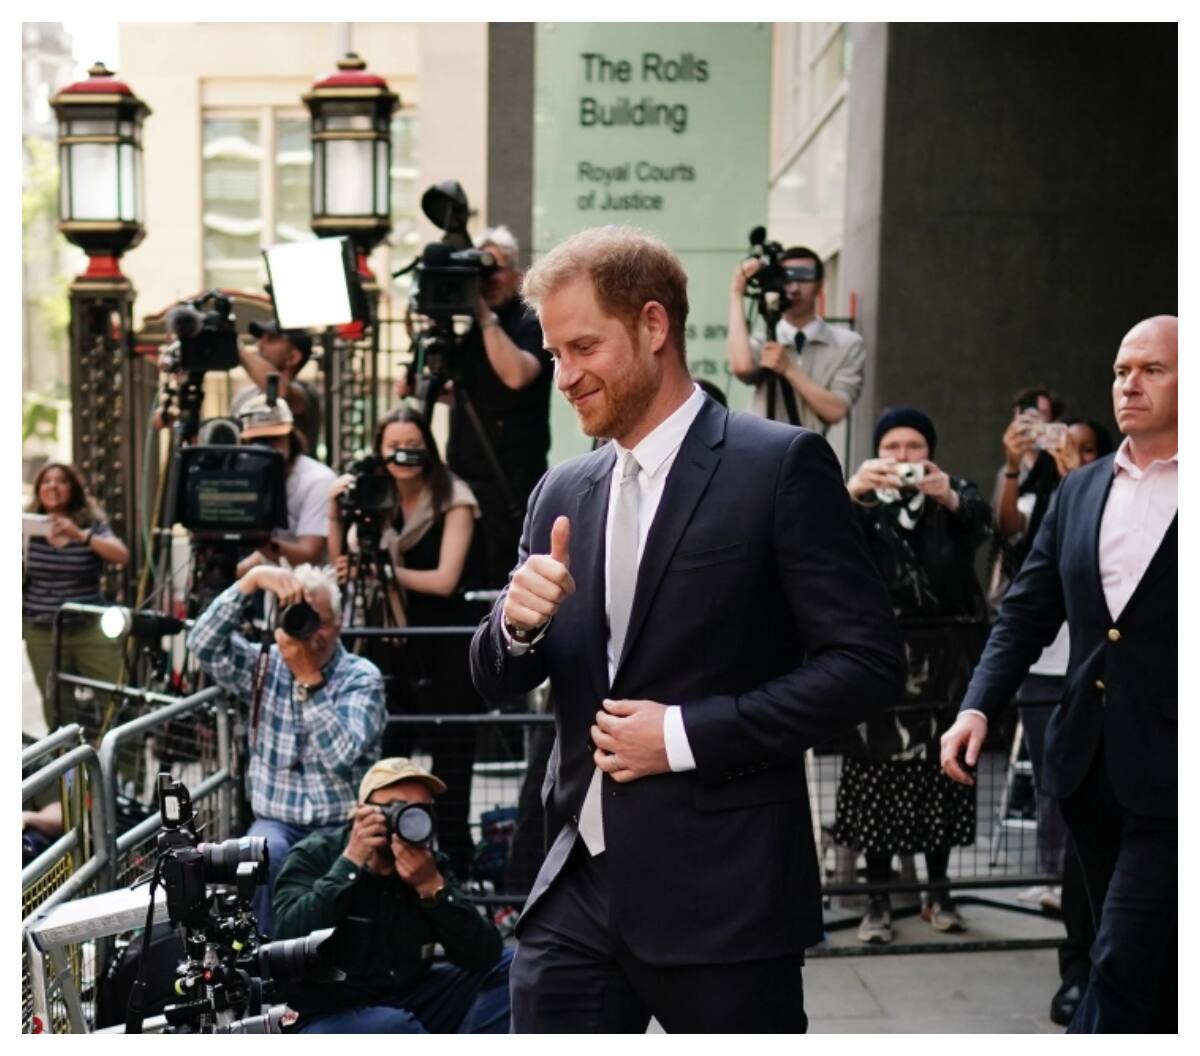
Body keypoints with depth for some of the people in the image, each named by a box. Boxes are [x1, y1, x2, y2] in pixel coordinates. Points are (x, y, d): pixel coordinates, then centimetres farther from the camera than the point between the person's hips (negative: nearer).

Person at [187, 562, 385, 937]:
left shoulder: (362, 677, -3)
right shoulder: (264, 666, 6)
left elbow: (342, 755, -19)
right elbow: (203, 643, -12)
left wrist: (309, 678, -20)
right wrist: (253, 579, -20)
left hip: (342, 826, -2)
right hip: (276, 822, 2)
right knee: (265, 852, -32)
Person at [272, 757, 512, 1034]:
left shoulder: (431, 866, 0)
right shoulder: (314, 857, -9)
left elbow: (484, 957, -11)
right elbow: (292, 940, -27)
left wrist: (433, 887, -24)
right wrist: (350, 863, -26)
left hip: (409, 1006, 5)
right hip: (328, 1019, -5)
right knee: (393, 1028, -36)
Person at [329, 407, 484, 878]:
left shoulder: (453, 500, -8)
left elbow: (444, 580, -16)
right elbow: (346, 567, 2)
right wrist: (335, 514, -10)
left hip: (447, 649, -5)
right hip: (397, 645, 5)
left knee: (449, 760, 0)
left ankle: (456, 866, 10)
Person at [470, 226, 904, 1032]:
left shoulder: (781, 465, -8)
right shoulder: (563, 492, 9)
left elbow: (869, 661, -13)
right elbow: (499, 682, 13)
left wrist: (688, 733, -17)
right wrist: (518, 622, -10)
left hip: (722, 891, -5)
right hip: (577, 886, 5)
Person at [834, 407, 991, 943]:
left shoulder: (954, 492, 9)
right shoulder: (865, 500, 8)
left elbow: (980, 521, -14)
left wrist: (950, 498, -38)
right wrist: (852, 492, -36)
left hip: (942, 657, 1)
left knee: (941, 769, 4)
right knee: (877, 771, -4)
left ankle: (938, 890, 16)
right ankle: (878, 898, 3)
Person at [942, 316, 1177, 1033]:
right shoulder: (1080, 490, 10)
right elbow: (1027, 613, 9)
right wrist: (979, 706, -3)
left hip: (1166, 770, -5)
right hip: (1089, 761, 5)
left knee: (1122, 966, -6)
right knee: (1147, 968, 19)